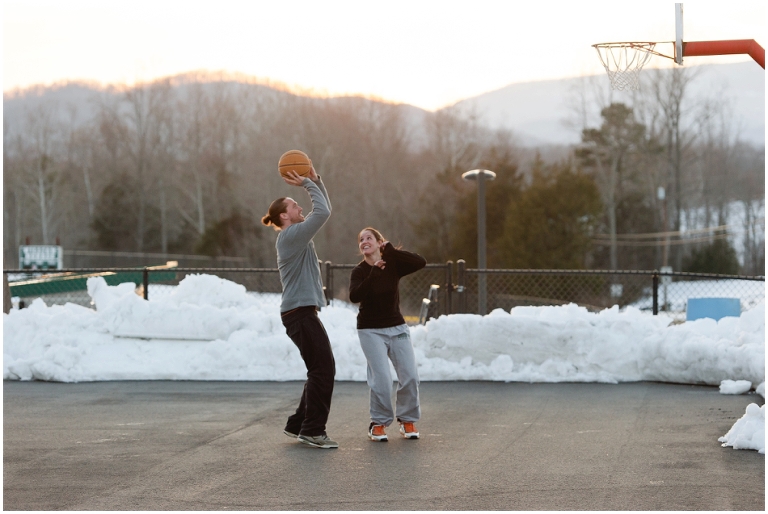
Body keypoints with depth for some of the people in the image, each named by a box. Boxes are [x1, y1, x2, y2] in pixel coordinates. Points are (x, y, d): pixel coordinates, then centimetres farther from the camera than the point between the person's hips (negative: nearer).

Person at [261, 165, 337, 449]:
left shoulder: (297, 234, 17)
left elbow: (323, 211, 23)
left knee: (320, 370, 12)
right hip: (300, 313, -10)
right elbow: (322, 212, -19)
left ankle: (298, 424, 17)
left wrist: (315, 180, 13)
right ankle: (312, 429, -10)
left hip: (302, 312, 10)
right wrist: (308, 183, -8)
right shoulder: (291, 235, -11)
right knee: (323, 368, -11)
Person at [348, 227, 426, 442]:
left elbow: (421, 262, -21)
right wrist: (374, 272, -30)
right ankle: (378, 423, 0)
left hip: (397, 327, 2)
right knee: (381, 377, -15)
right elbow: (354, 296, -26)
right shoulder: (359, 271, -7)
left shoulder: (393, 264, -4)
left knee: (410, 376, -5)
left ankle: (407, 420, 13)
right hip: (371, 331, -2)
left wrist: (390, 249, -22)